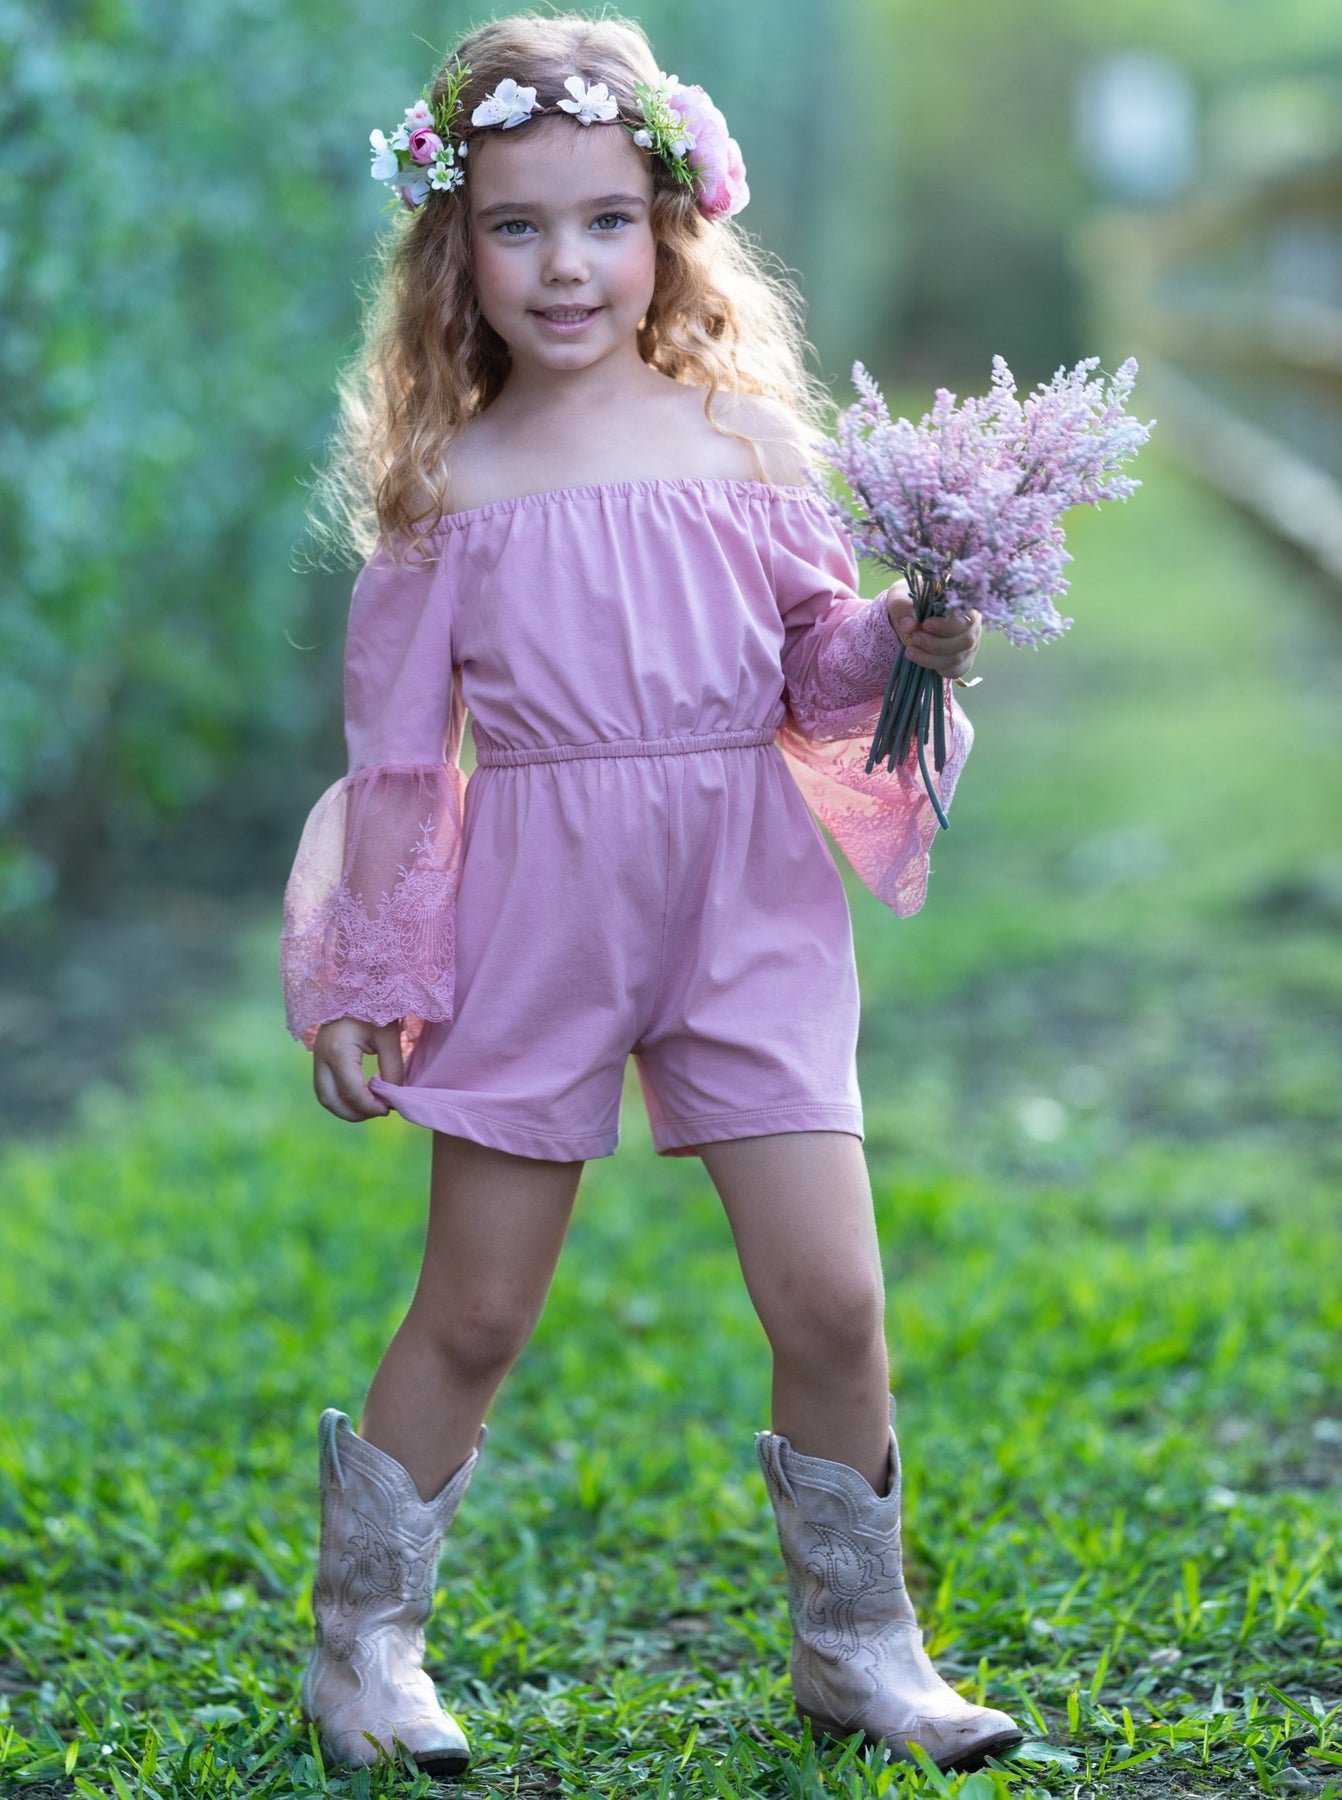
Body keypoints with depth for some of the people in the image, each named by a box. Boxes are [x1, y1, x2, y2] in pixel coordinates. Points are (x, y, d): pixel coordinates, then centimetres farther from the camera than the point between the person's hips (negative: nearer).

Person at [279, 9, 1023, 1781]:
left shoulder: (745, 435, 4)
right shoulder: (449, 483, 0)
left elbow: (815, 667, 10)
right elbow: (399, 749, 3)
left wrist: (900, 637, -11)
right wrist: (363, 977, 2)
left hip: (744, 902, 1)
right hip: (535, 908, -1)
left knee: (830, 1295, -3)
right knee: (475, 1311, 7)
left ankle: (856, 1646, 17)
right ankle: (362, 1643, 25)